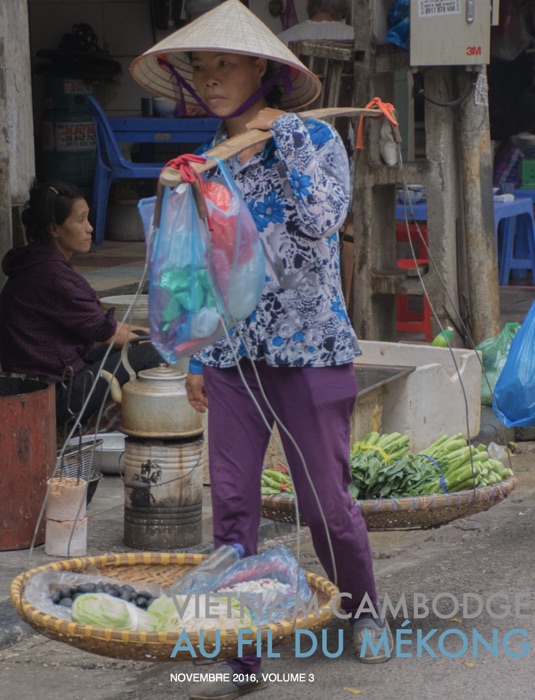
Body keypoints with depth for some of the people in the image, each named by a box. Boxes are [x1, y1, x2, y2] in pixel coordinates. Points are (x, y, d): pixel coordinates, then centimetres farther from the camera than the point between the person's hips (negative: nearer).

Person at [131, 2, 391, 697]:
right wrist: (196, 358, 15)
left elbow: (323, 221, -22)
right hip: (233, 355, 4)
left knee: (326, 501, 1)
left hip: (308, 347, -4)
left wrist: (284, 137, -17)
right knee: (231, 503, -2)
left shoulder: (314, 137, -3)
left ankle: (364, 614, 27)